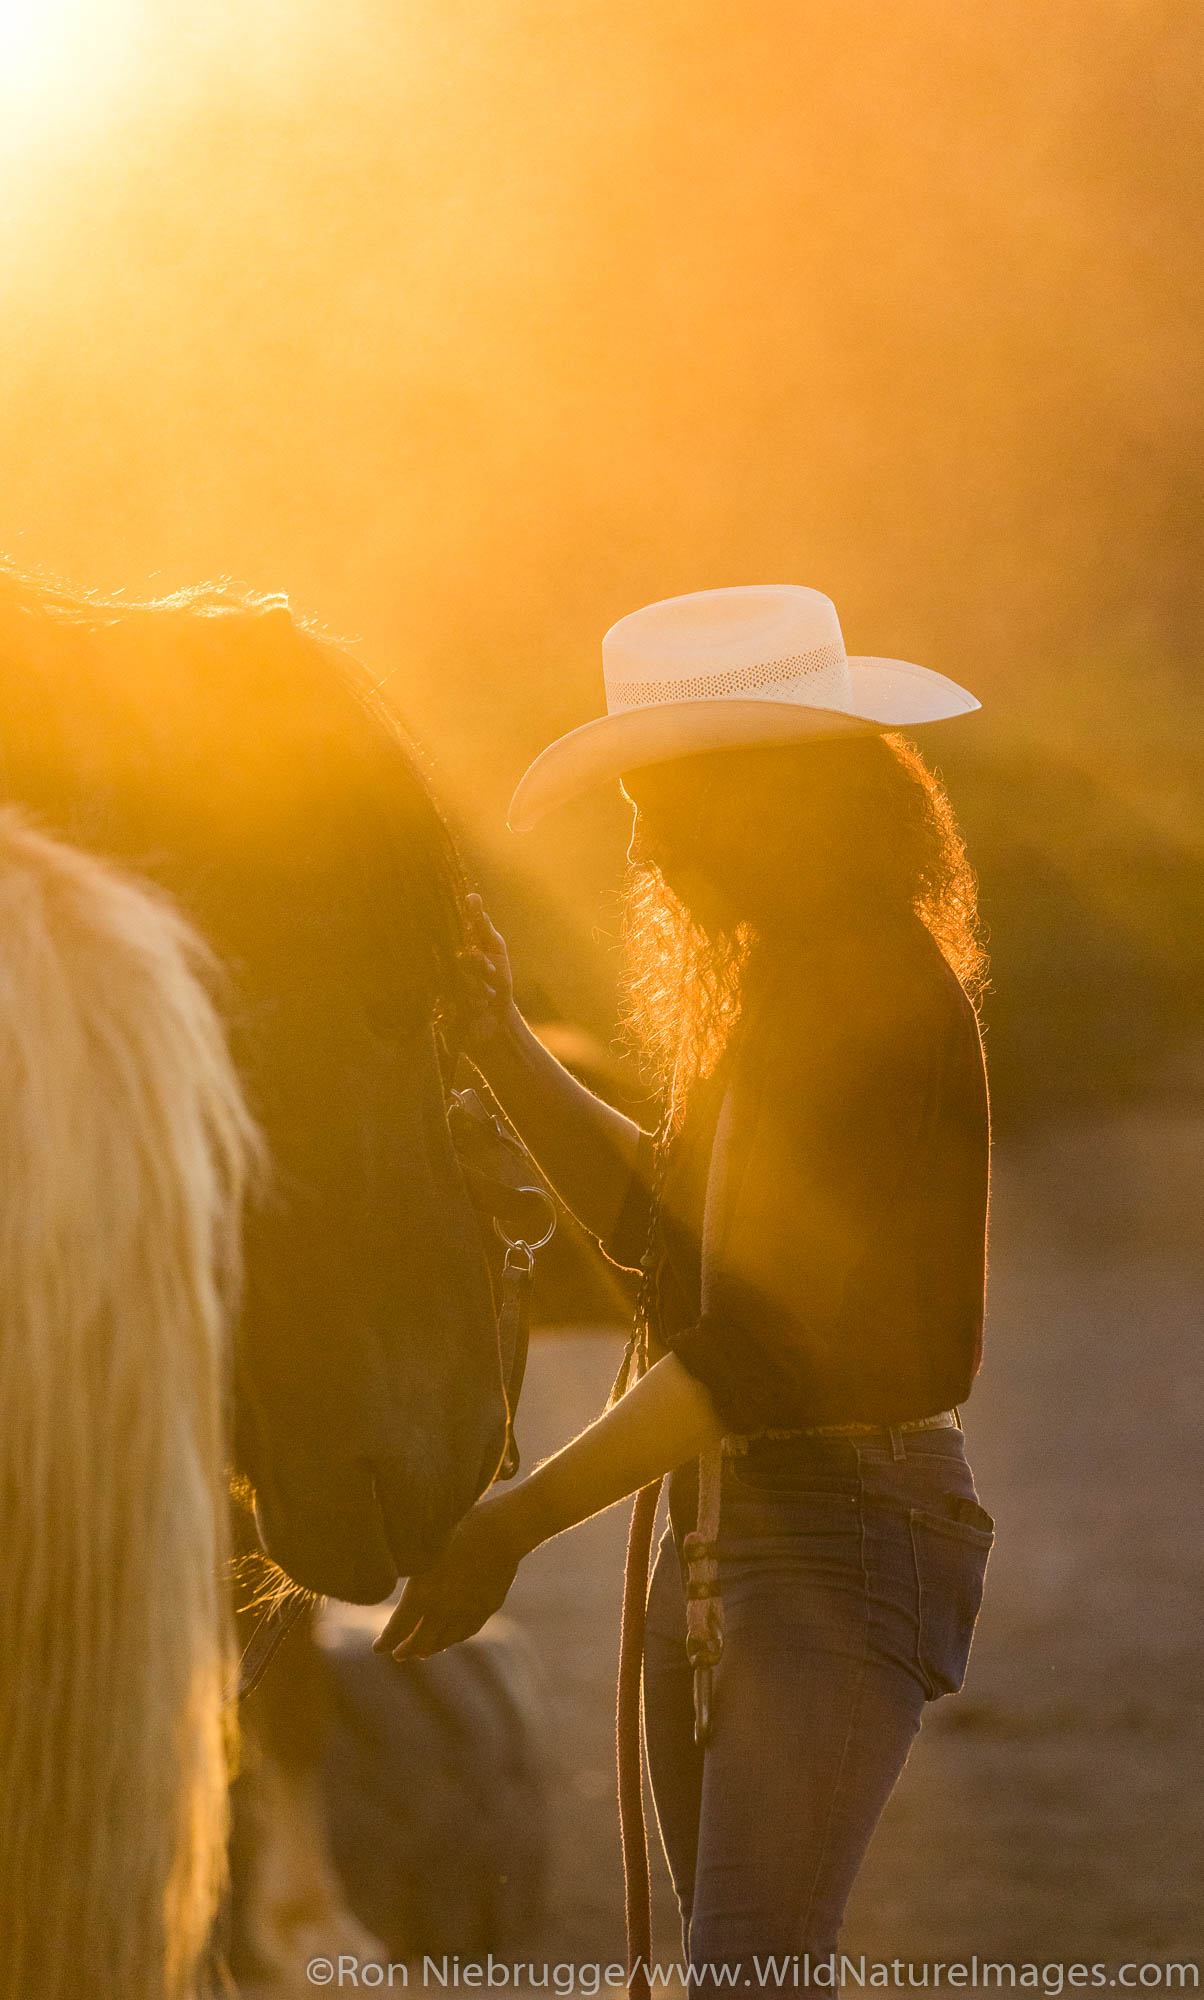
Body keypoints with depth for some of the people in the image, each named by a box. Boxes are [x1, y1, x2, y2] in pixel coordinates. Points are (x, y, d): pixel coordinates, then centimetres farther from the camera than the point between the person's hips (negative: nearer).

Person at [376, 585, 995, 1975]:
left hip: (848, 1525, -10)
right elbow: (653, 1211, 23)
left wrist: (521, 1518, -22)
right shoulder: (772, 983, 13)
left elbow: (768, 1345, -22)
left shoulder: (877, 990, -18)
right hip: (714, 1530, 10)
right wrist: (501, 1043, 10)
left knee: (746, 1965, -17)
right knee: (724, 1954, 13)